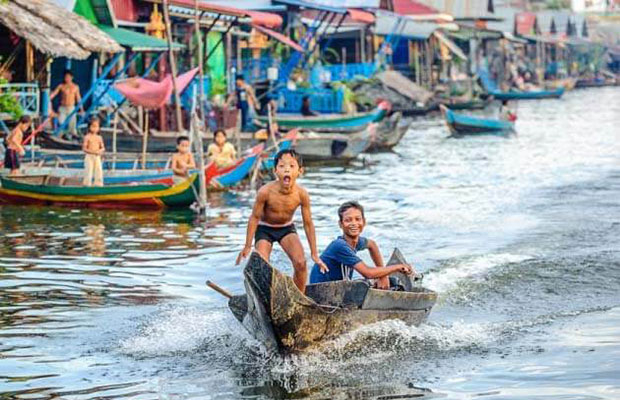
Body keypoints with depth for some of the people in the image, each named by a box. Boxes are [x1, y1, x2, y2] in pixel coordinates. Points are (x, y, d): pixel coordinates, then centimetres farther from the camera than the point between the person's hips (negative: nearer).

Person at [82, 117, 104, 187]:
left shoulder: (99, 138, 7)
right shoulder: (87, 137, -6)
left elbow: (103, 148, 11)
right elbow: (84, 148, -9)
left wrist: (100, 151, -13)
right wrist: (92, 151, -20)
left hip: (97, 157, 4)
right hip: (89, 157, -4)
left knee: (99, 170, 1)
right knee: (89, 171, -5)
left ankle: (99, 184, 10)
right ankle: (87, 184, 3)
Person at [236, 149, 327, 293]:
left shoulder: (301, 194, -22)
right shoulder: (266, 192, -29)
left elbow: (308, 223, -9)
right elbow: (255, 218, -15)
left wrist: (314, 254, -3)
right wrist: (248, 246, -9)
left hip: (287, 228, 2)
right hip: (265, 229, -2)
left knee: (301, 263, -16)